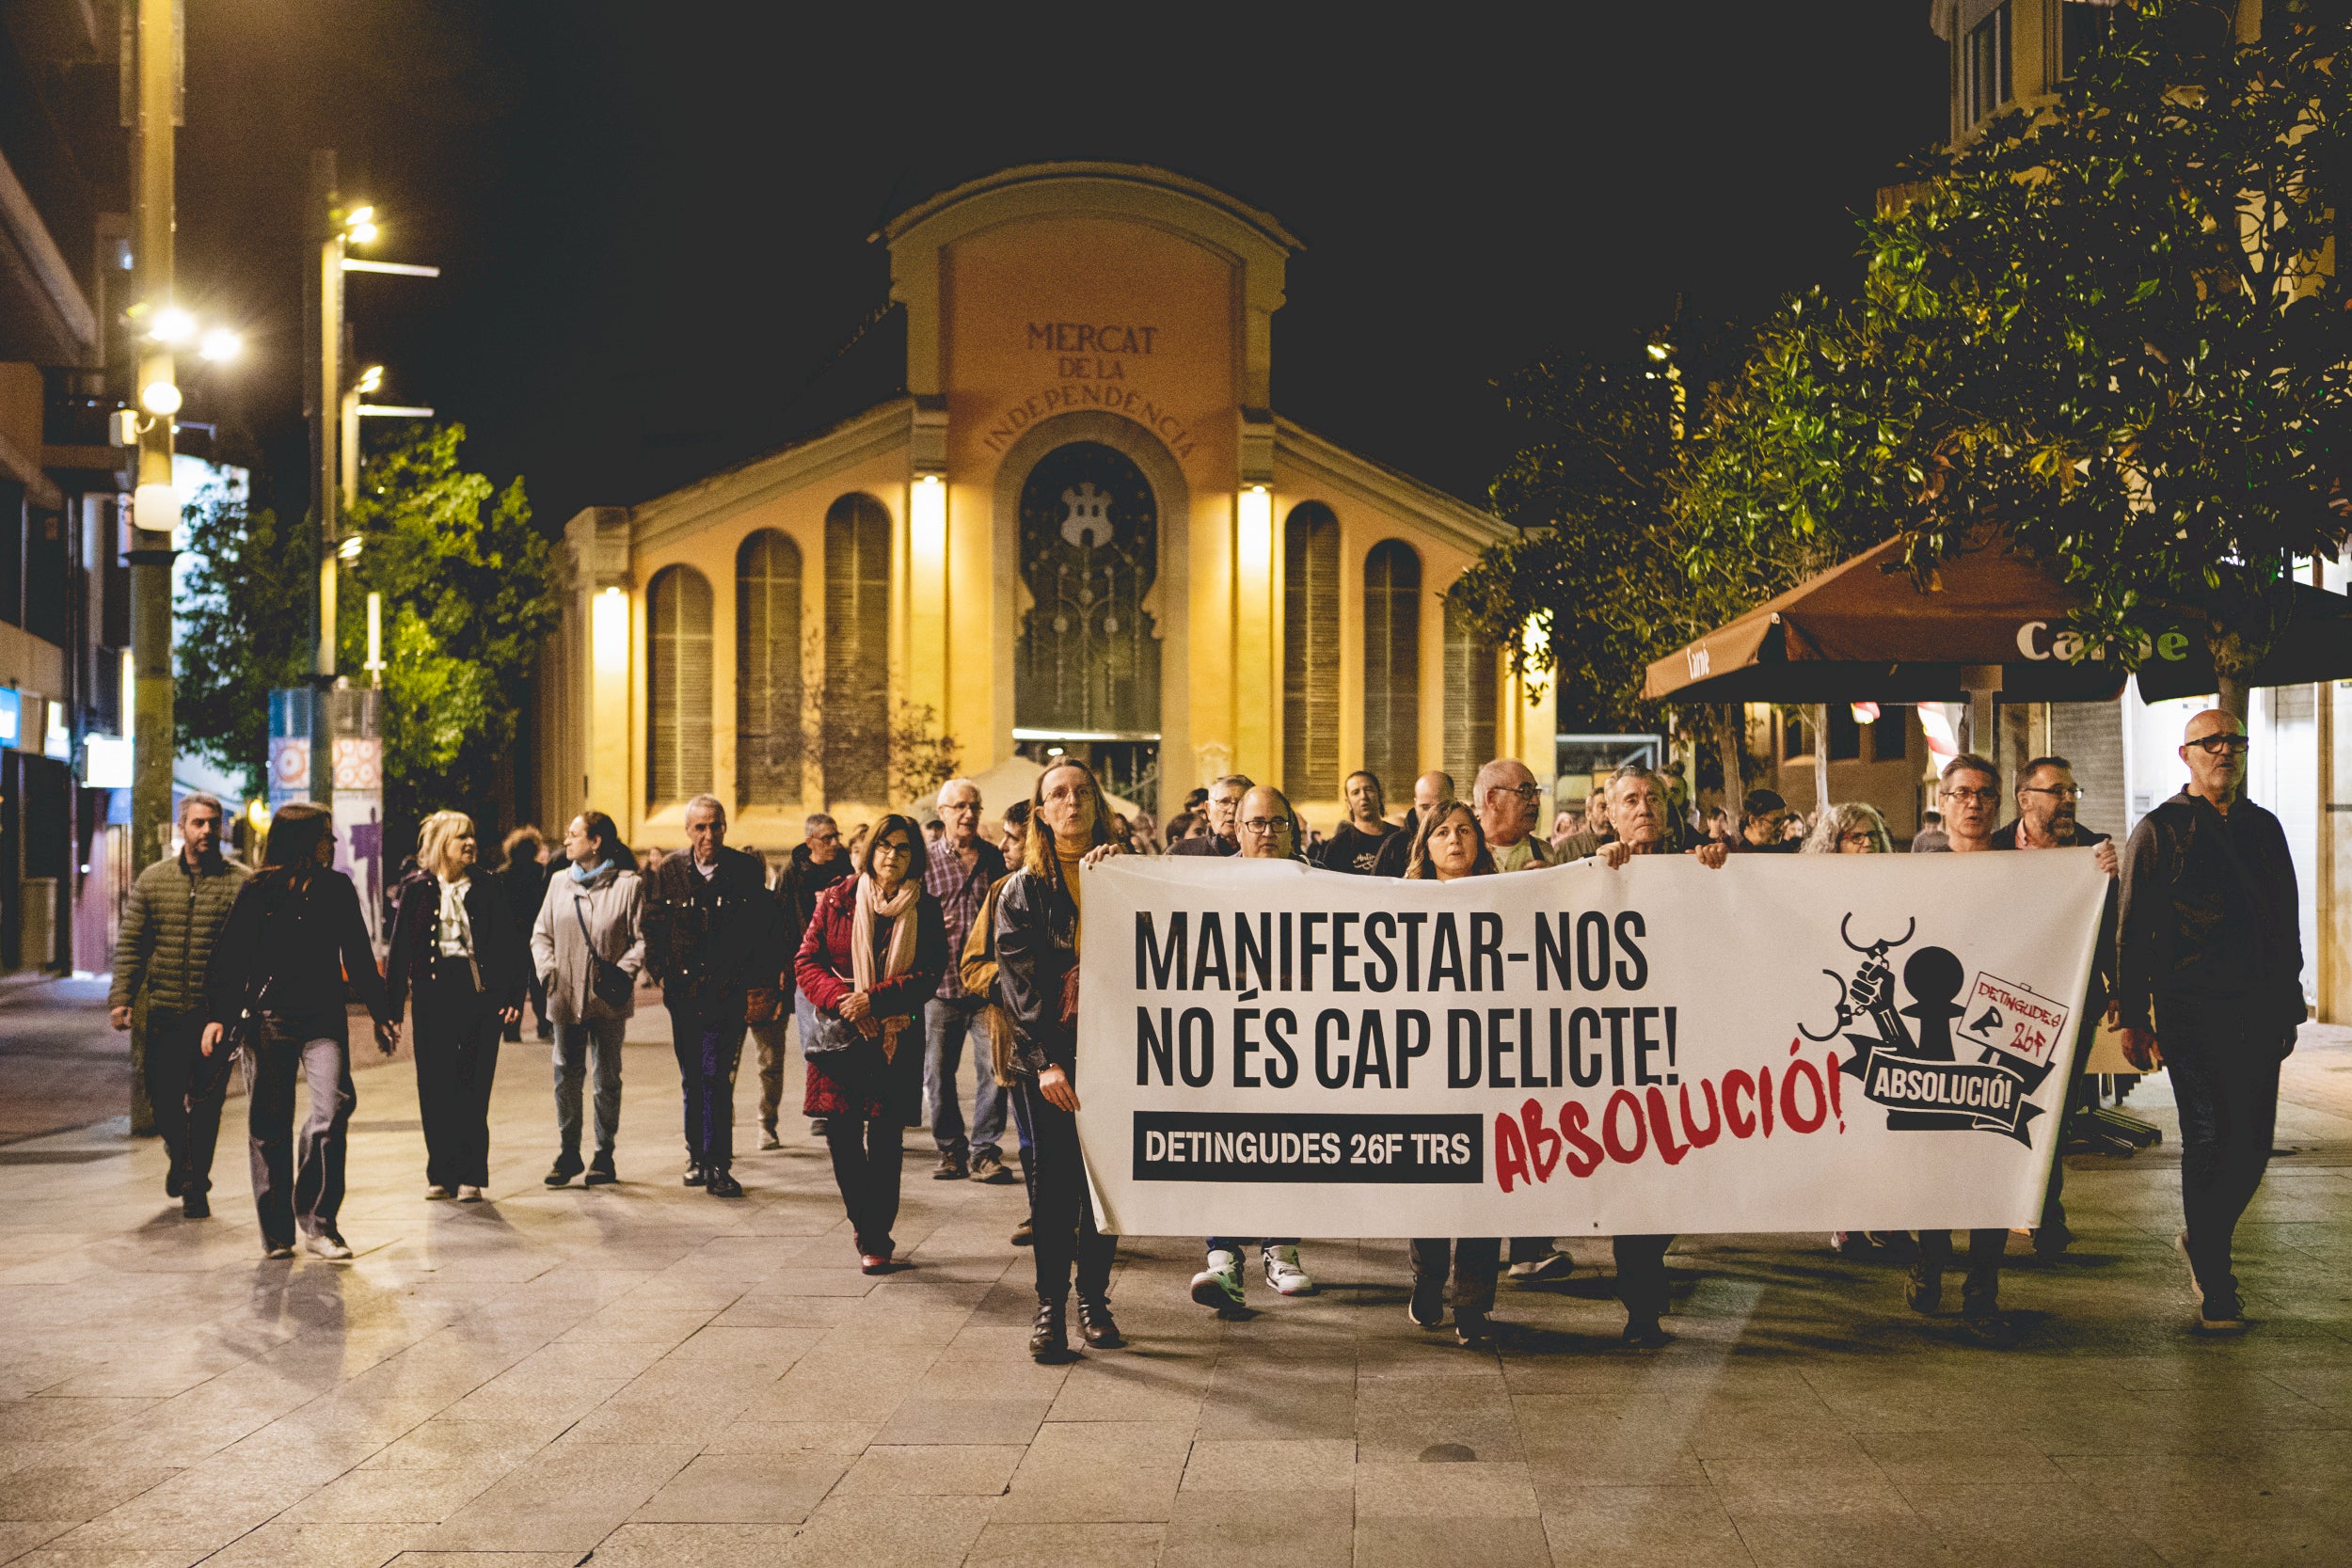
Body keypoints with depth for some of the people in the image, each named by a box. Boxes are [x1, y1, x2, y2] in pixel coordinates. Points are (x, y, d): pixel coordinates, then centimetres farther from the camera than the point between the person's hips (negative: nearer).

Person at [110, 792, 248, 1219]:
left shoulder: (241, 882, -1)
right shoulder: (153, 880, 7)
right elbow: (130, 943, 7)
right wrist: (120, 998, -2)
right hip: (163, 1011, 2)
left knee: (206, 1103, 3)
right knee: (164, 1098, 6)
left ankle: (195, 1184, 17)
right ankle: (179, 1156, 36)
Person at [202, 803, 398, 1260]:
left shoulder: (337, 889, 10)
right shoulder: (258, 893, 1)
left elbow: (358, 957, 16)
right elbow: (229, 957, -1)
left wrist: (382, 1015, 16)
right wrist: (217, 1015, -12)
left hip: (324, 1020, 1)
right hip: (268, 1020, -1)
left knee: (333, 1107, -17)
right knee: (269, 1125, 4)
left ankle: (317, 1223, -10)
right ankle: (275, 1232, 15)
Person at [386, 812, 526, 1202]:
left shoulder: (487, 889, 6)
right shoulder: (417, 890, 5)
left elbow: (510, 947, 6)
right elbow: (399, 951, 5)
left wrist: (514, 997, -3)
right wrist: (391, 1009, 0)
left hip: (480, 994, 0)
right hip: (433, 995, 1)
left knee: (473, 1090, -2)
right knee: (433, 1090, 3)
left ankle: (471, 1176, 5)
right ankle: (440, 1174, 15)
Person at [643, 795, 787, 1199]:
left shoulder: (746, 871, -2)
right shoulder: (670, 873, 4)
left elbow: (769, 928, 2)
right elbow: (654, 927, 9)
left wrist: (761, 979, -2)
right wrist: (662, 971, 0)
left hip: (728, 994, -3)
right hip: (684, 994, 3)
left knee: (716, 1078, -9)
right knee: (693, 1080, 12)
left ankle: (717, 1166, -5)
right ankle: (698, 1157, 25)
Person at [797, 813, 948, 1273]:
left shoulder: (925, 910, 3)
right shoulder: (837, 900, 5)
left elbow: (928, 975, -4)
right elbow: (808, 960, 4)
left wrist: (873, 998, -15)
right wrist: (839, 998, -14)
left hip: (896, 1040, -1)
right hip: (839, 1033, 1)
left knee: (885, 1140, -1)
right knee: (842, 1134, 0)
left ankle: (876, 1239, 11)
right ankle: (867, 1228, 20)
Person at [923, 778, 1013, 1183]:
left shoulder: (994, 858, 10)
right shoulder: (925, 861, 6)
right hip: (941, 983, 0)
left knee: (994, 1068, -5)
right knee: (938, 1073, 5)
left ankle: (984, 1153, 4)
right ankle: (951, 1151, 18)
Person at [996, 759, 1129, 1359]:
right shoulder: (1022, 889, 5)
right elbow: (1019, 979, -2)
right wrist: (1044, 1061, -11)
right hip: (1049, 1055, -2)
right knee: (1055, 1180, -2)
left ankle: (1094, 1299, 17)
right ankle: (1050, 1306, 6)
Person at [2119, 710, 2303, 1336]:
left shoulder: (2263, 827, 16)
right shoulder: (2159, 831, 2)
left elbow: (2286, 925, 20)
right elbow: (2133, 932, -1)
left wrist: (2289, 1007, 16)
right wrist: (2134, 1020, -6)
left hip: (2259, 1012, 5)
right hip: (2192, 1009, -5)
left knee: (2253, 1146, 6)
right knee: (2209, 1143, -4)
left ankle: (2204, 1241, 31)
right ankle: (2215, 1289, 5)